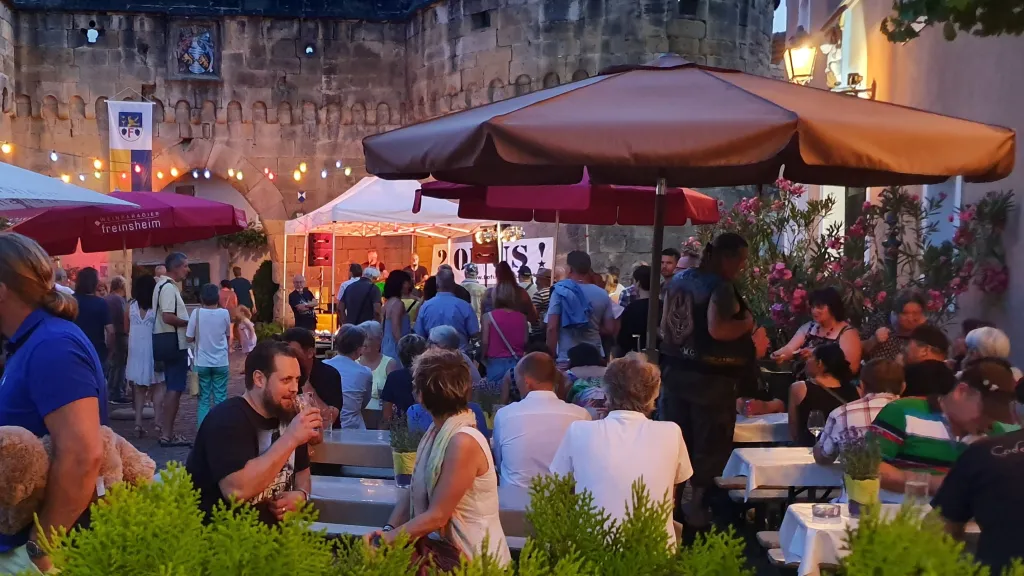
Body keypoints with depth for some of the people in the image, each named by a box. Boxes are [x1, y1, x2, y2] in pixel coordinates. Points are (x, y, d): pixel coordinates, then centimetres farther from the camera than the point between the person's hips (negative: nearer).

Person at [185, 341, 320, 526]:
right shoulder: (227, 419, -18)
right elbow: (236, 490, -31)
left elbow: (302, 471, 17)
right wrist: (290, 440, -29)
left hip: (269, 529, 7)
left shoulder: (287, 415, 5)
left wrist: (301, 494, -5)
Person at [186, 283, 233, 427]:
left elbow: (189, 338, -3)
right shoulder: (224, 313, -6)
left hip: (202, 363, 0)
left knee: (203, 399, 7)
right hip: (221, 363, 0)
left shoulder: (196, 313, -8)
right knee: (220, 398, 7)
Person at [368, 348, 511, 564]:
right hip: (445, 549, 7)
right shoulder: (437, 430, 5)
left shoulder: (463, 441, -21)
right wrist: (388, 530, -7)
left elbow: (437, 516, -20)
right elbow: (413, 490, 6)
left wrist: (385, 540, -14)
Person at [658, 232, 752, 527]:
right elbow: (717, 329, -29)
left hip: (674, 369, 8)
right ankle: (695, 504, 12)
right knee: (710, 444, 6)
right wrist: (747, 323, -13)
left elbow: (664, 325, 18)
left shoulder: (679, 280, 10)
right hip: (709, 375, -8)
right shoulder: (720, 286, -16)